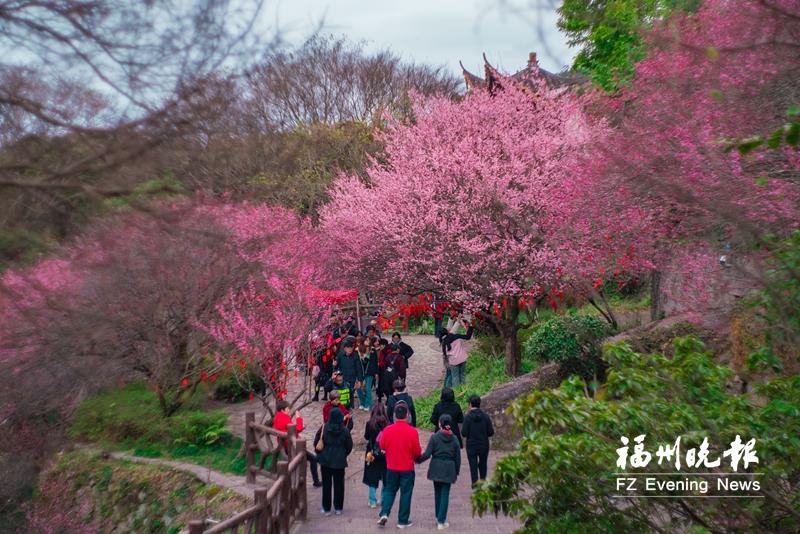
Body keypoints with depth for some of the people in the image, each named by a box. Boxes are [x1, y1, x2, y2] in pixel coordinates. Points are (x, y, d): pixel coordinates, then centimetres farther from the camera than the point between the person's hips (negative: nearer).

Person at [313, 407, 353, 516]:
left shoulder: (324, 428, -10)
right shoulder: (345, 430, -9)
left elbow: (316, 444, -4)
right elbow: (349, 446, -1)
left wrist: (321, 453, 15)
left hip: (326, 461, 0)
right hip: (340, 461, 0)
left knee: (326, 484, 9)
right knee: (339, 484, 10)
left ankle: (326, 508, 13)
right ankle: (338, 508, 15)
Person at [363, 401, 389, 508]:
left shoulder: (369, 424, -12)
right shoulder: (387, 424, -12)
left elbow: (366, 437, 1)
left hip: (372, 454, -1)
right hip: (385, 454, 1)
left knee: (372, 478, 11)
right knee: (385, 478, 14)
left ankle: (373, 501, 13)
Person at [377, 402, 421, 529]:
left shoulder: (387, 430, -10)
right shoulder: (412, 431, -16)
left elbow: (382, 446, 2)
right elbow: (417, 451, -10)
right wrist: (416, 457, 12)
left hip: (391, 467, 2)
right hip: (407, 468, -2)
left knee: (389, 490, 18)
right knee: (406, 493, 9)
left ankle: (384, 513, 1)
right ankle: (403, 521, 15)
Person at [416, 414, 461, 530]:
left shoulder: (434, 437, -8)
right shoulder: (454, 439, 0)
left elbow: (427, 454, -11)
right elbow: (458, 458, 4)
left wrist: (418, 460, 7)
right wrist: (456, 472, 14)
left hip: (436, 468, 0)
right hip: (449, 469, 0)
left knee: (437, 493, 16)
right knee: (445, 494, 2)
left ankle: (438, 517, 26)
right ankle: (441, 521, 0)